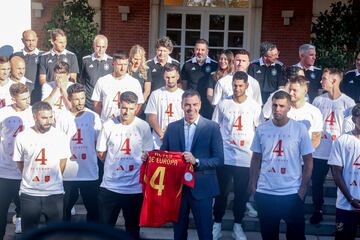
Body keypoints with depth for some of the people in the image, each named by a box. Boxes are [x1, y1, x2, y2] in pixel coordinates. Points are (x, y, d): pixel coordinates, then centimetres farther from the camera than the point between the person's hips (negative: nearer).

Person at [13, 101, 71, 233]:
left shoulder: (61, 137, -5)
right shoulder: (22, 137, -7)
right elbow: (19, 163, 7)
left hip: (54, 193, 0)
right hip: (29, 193, 0)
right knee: (28, 231, 11)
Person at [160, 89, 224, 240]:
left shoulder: (212, 127, -4)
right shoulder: (172, 127, 5)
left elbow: (219, 160, -8)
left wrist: (196, 161, -21)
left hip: (201, 187, -3)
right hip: (176, 186, 3)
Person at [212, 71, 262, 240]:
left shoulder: (255, 106, 1)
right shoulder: (223, 104, 0)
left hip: (246, 158, 1)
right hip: (224, 156, 0)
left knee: (241, 194, 9)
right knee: (221, 192, 6)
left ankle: (237, 226, 23)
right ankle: (217, 224, 20)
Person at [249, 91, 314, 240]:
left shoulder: (300, 129, -5)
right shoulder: (262, 129, 0)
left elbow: (308, 160, -1)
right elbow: (256, 159, 8)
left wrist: (303, 187, -5)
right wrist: (253, 184, 2)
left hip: (292, 193, -2)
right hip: (264, 193, 2)